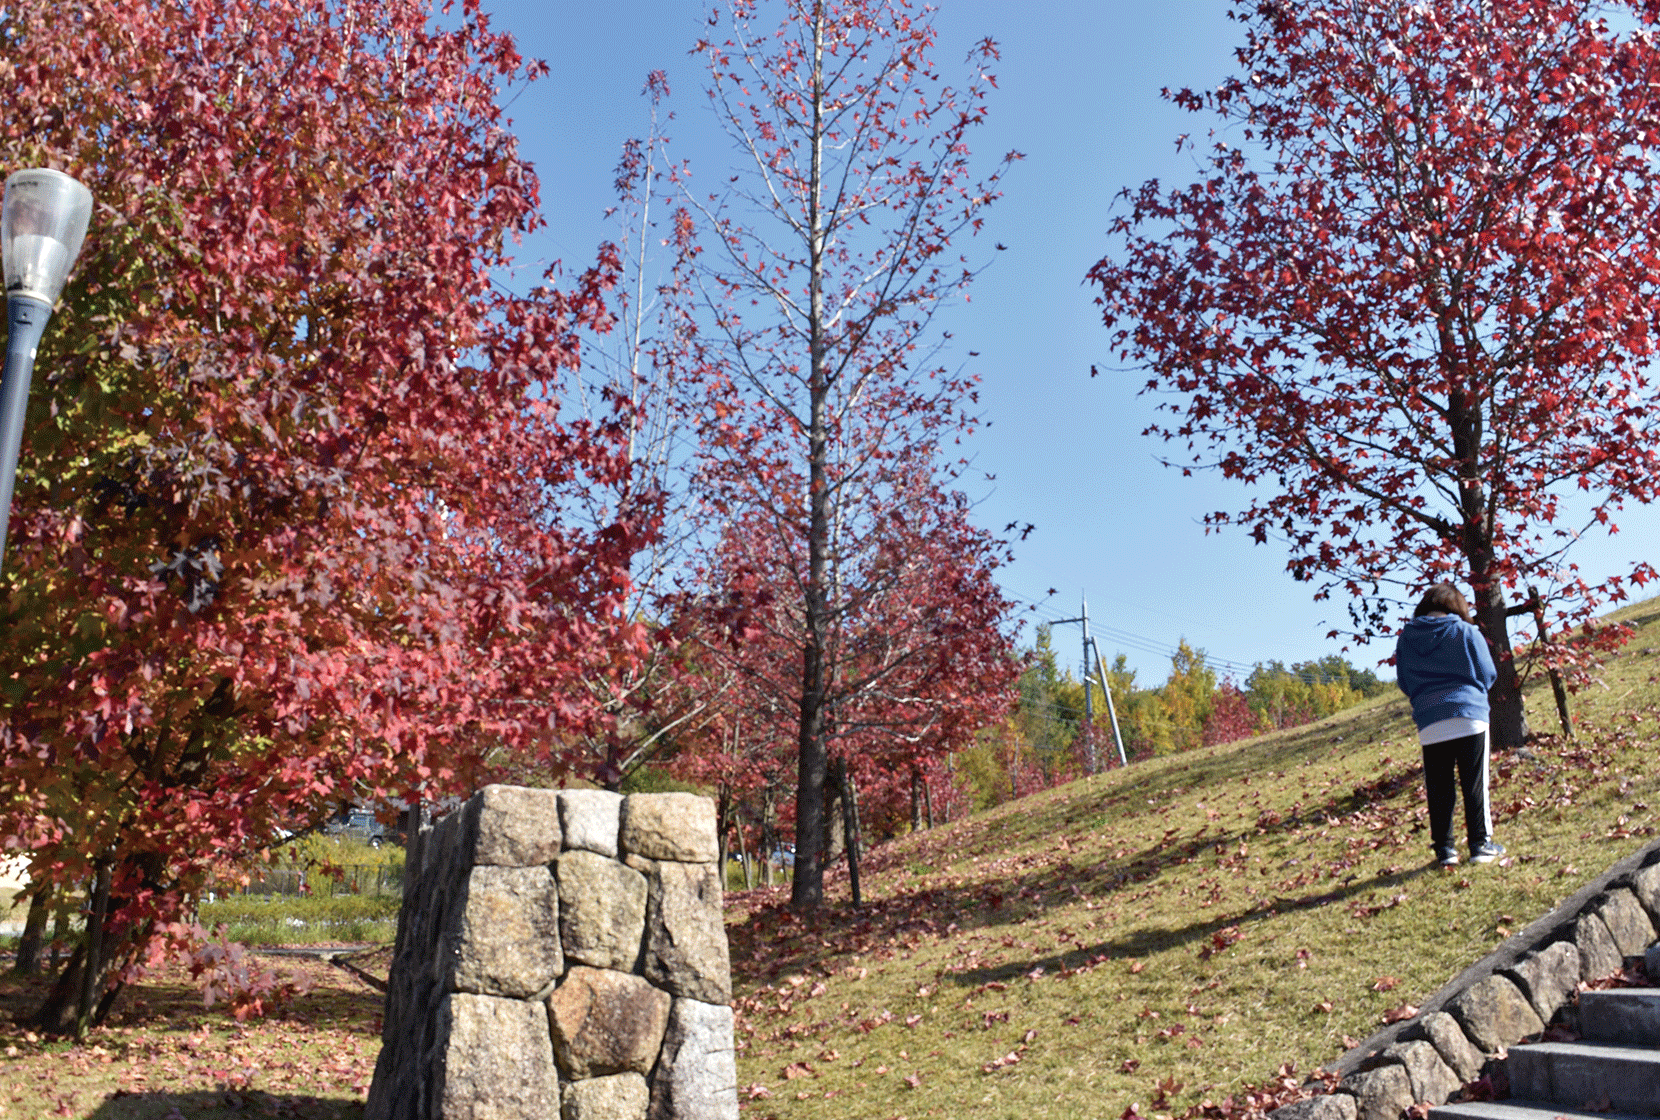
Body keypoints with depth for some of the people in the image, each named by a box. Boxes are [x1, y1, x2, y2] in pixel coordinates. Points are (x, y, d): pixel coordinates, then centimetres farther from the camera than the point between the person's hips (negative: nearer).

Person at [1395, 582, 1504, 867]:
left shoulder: (1405, 638, 7)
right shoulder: (1466, 631, -1)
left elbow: (1404, 683, 13)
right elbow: (1488, 675, 5)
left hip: (1429, 724, 2)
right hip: (1469, 717, -2)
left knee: (1438, 789, 6)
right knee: (1475, 784, 5)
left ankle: (1444, 848, 7)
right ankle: (1480, 844, 6)